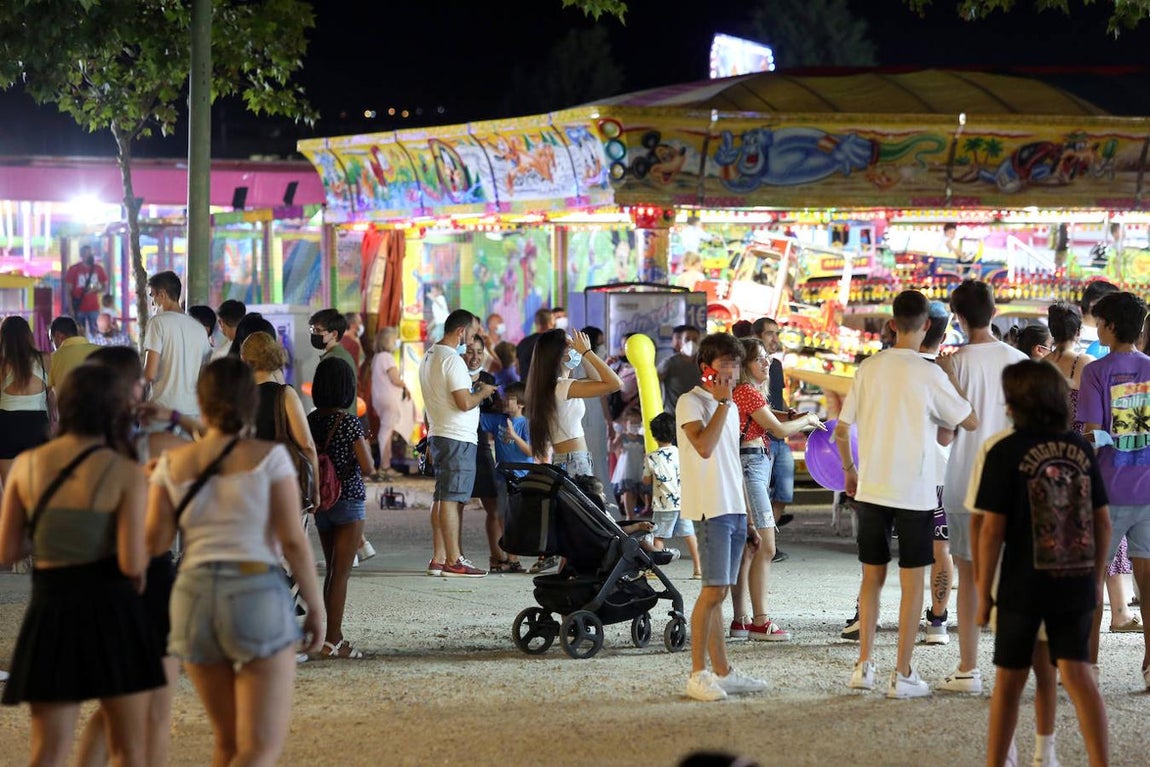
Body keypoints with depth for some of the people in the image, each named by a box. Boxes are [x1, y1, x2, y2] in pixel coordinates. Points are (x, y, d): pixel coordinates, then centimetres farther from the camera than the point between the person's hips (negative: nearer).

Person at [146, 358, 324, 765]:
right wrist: (316, 605, 4)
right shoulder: (269, 456, -2)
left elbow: (154, 541, 2)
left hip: (194, 597, 4)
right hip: (257, 595, -4)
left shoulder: (173, 463, 6)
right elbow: (293, 540, -6)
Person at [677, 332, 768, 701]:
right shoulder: (690, 402, -5)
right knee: (713, 591, -12)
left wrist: (747, 520, 22)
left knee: (718, 592, 10)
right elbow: (704, 446, -23)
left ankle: (722, 672, 12)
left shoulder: (731, 408, 20)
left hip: (733, 511, 8)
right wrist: (722, 402, -15)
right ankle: (698, 674, -8)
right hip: (710, 510, -8)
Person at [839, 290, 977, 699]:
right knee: (912, 580, 4)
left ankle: (864, 665, 15)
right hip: (915, 492, -4)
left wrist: (849, 469, 19)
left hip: (871, 488, 4)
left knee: (872, 575, 14)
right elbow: (970, 421, -6)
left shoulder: (868, 369, 1)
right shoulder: (929, 374, -11)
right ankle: (902, 674, 4)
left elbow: (841, 430, 4)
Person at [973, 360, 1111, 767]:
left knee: (1009, 680, 9)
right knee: (1077, 673, 4)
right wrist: (1097, 579, 17)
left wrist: (984, 591, -3)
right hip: (1077, 583, 3)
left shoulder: (1003, 450, -9)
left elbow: (992, 527, -10)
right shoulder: (1080, 448, 3)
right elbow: (1103, 522, 7)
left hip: (1023, 584, -3)